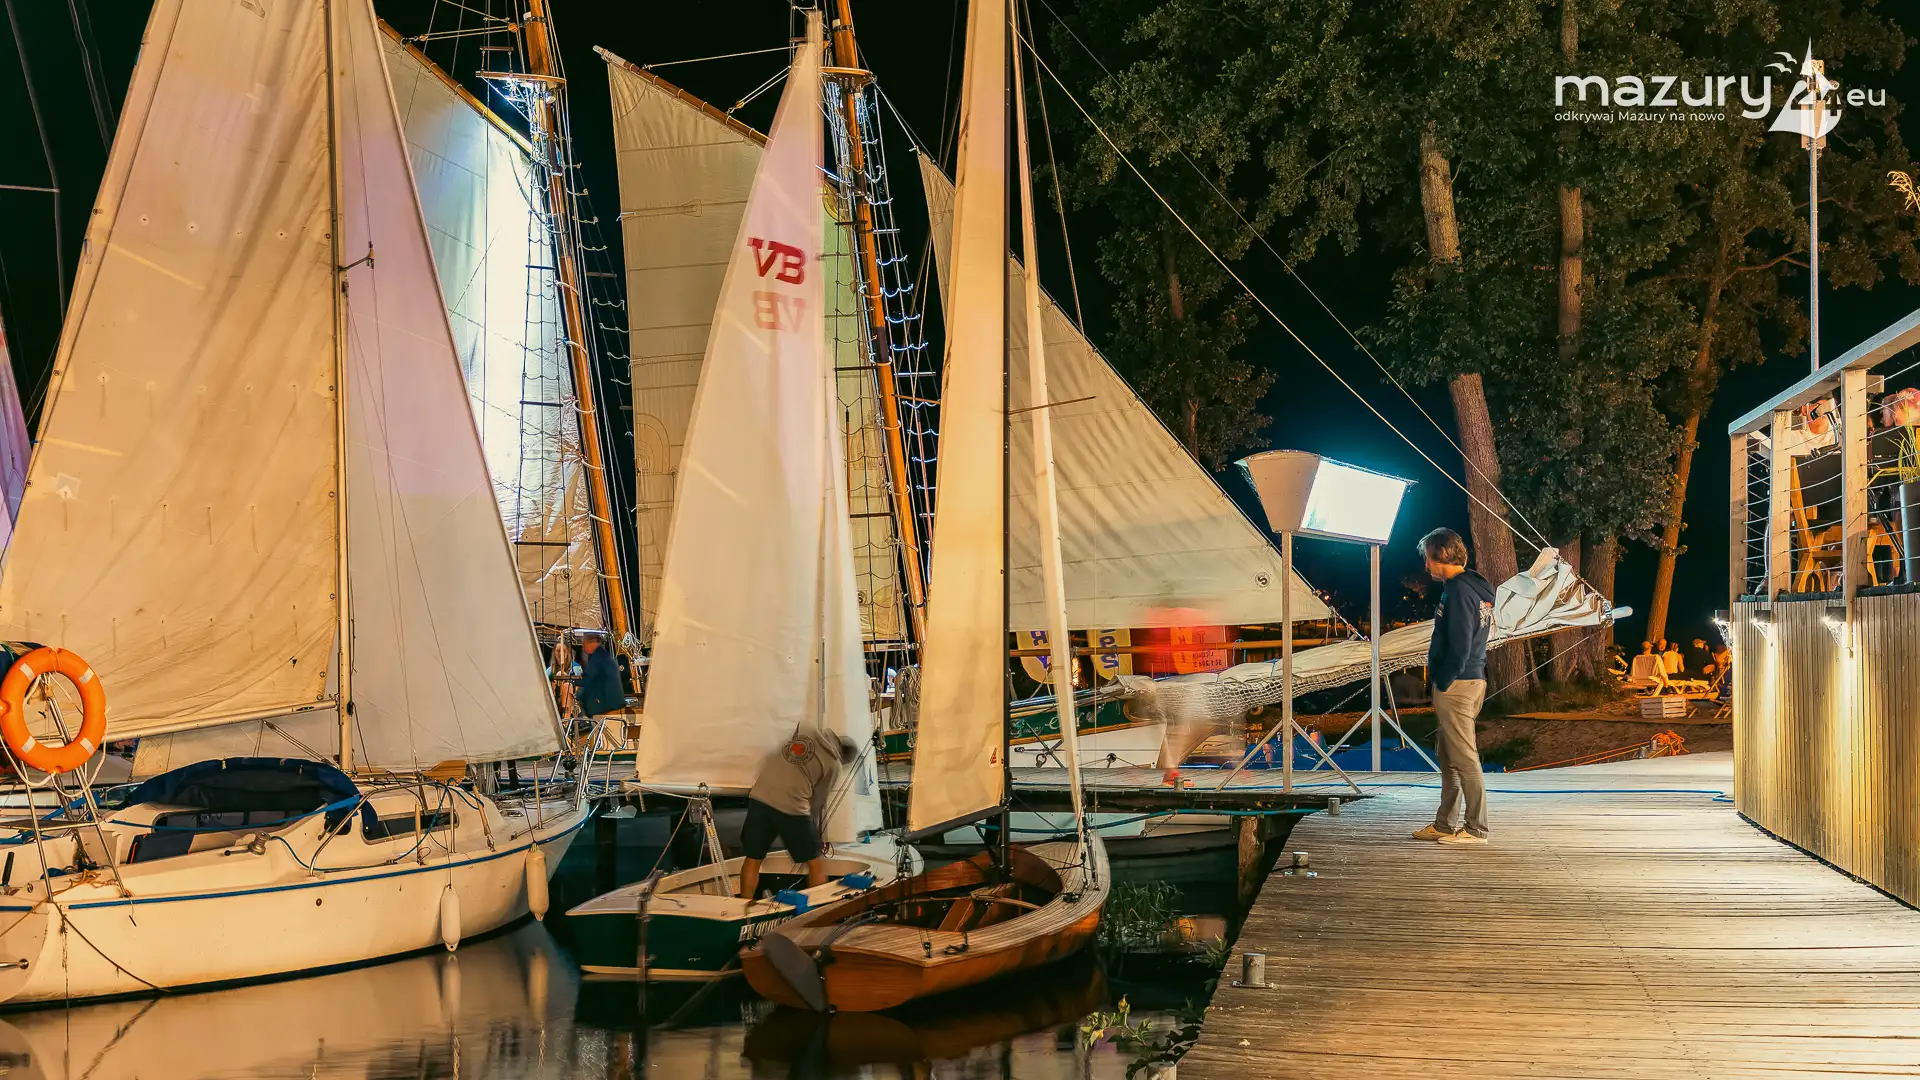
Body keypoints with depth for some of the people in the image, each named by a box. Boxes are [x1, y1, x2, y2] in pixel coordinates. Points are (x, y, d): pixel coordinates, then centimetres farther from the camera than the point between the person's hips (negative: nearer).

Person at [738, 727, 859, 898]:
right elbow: (818, 801, 11)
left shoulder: (808, 731, 14)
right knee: (816, 862, 14)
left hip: (759, 797, 3)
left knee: (752, 859, 11)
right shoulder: (834, 766, 5)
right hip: (792, 807, -3)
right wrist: (814, 830, 26)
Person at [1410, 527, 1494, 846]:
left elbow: (1459, 647, -22)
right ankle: (1444, 825, 22)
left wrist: (1443, 684, -13)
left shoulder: (1458, 590, -16)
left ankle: (1476, 829, -2)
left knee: (1464, 758, -6)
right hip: (1473, 680, 10)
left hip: (1456, 686, -10)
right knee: (1448, 757, 16)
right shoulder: (1476, 588, 15)